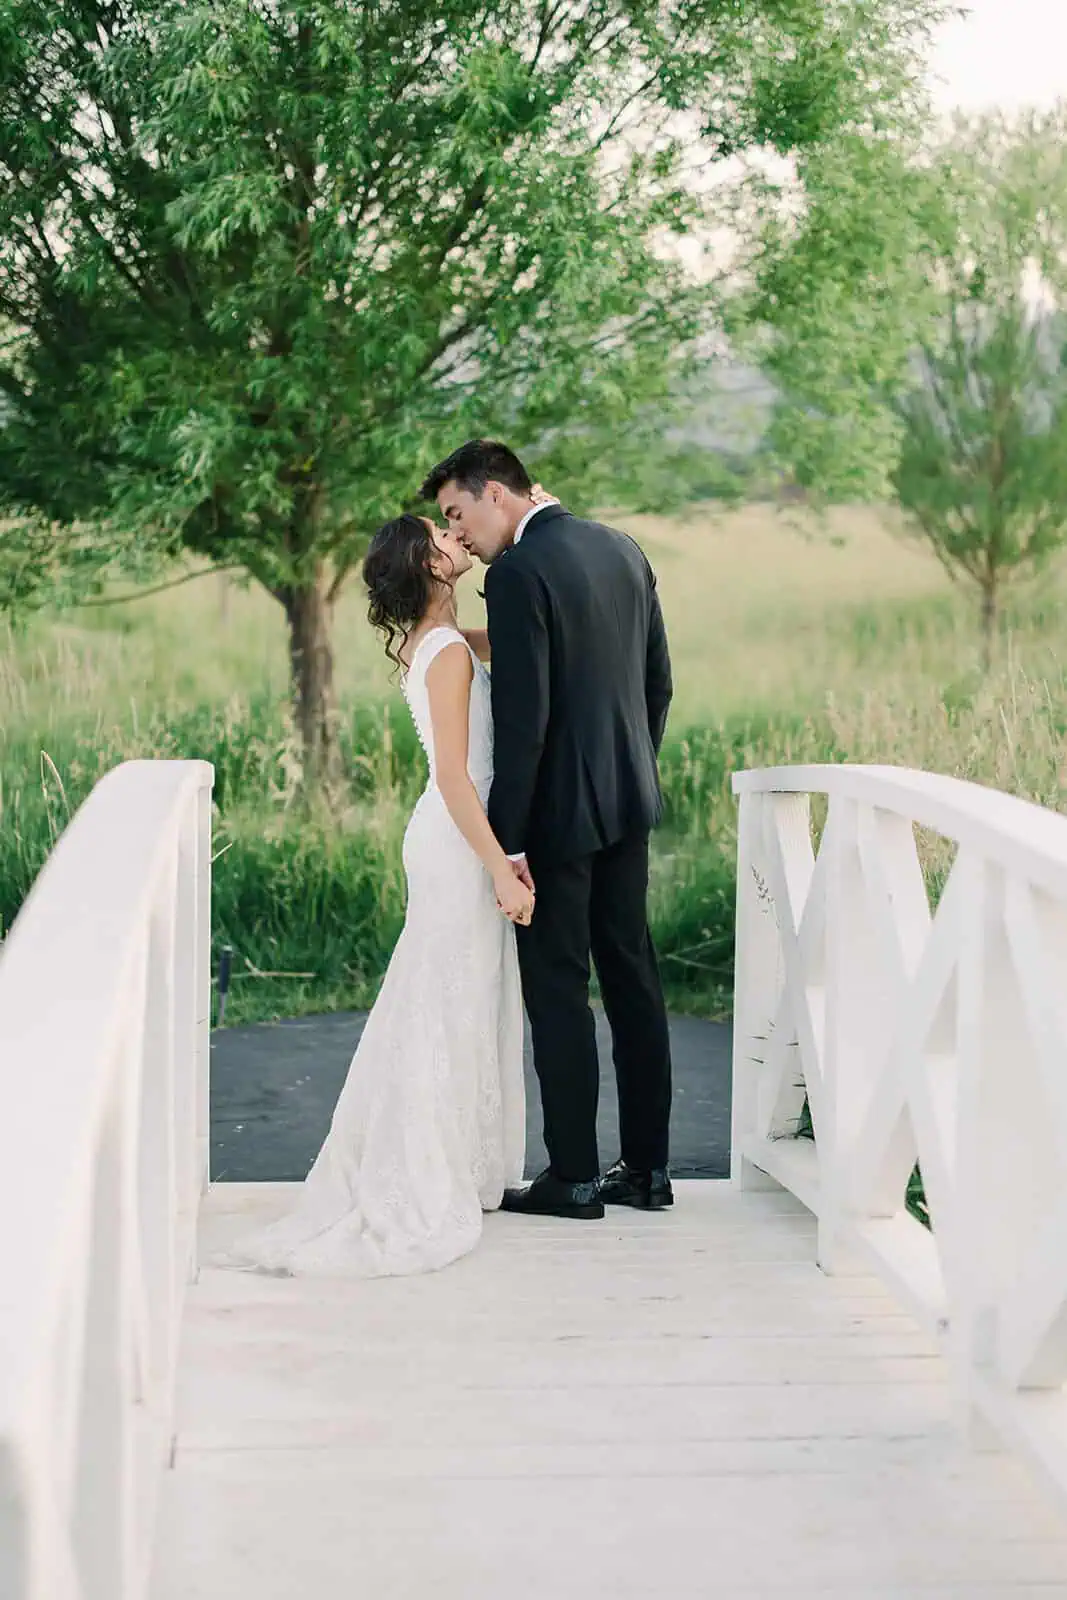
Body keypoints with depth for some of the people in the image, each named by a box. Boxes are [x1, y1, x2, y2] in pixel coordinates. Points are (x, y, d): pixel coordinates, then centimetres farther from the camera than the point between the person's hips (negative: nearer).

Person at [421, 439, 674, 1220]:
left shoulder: (517, 573, -17)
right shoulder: (623, 550, 8)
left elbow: (522, 717, -20)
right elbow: (659, 680, 13)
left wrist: (507, 839, -16)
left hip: (558, 811, -8)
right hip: (628, 802, 8)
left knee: (558, 990, 1)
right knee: (633, 977, 12)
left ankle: (574, 1177, 8)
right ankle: (647, 1167, 19)